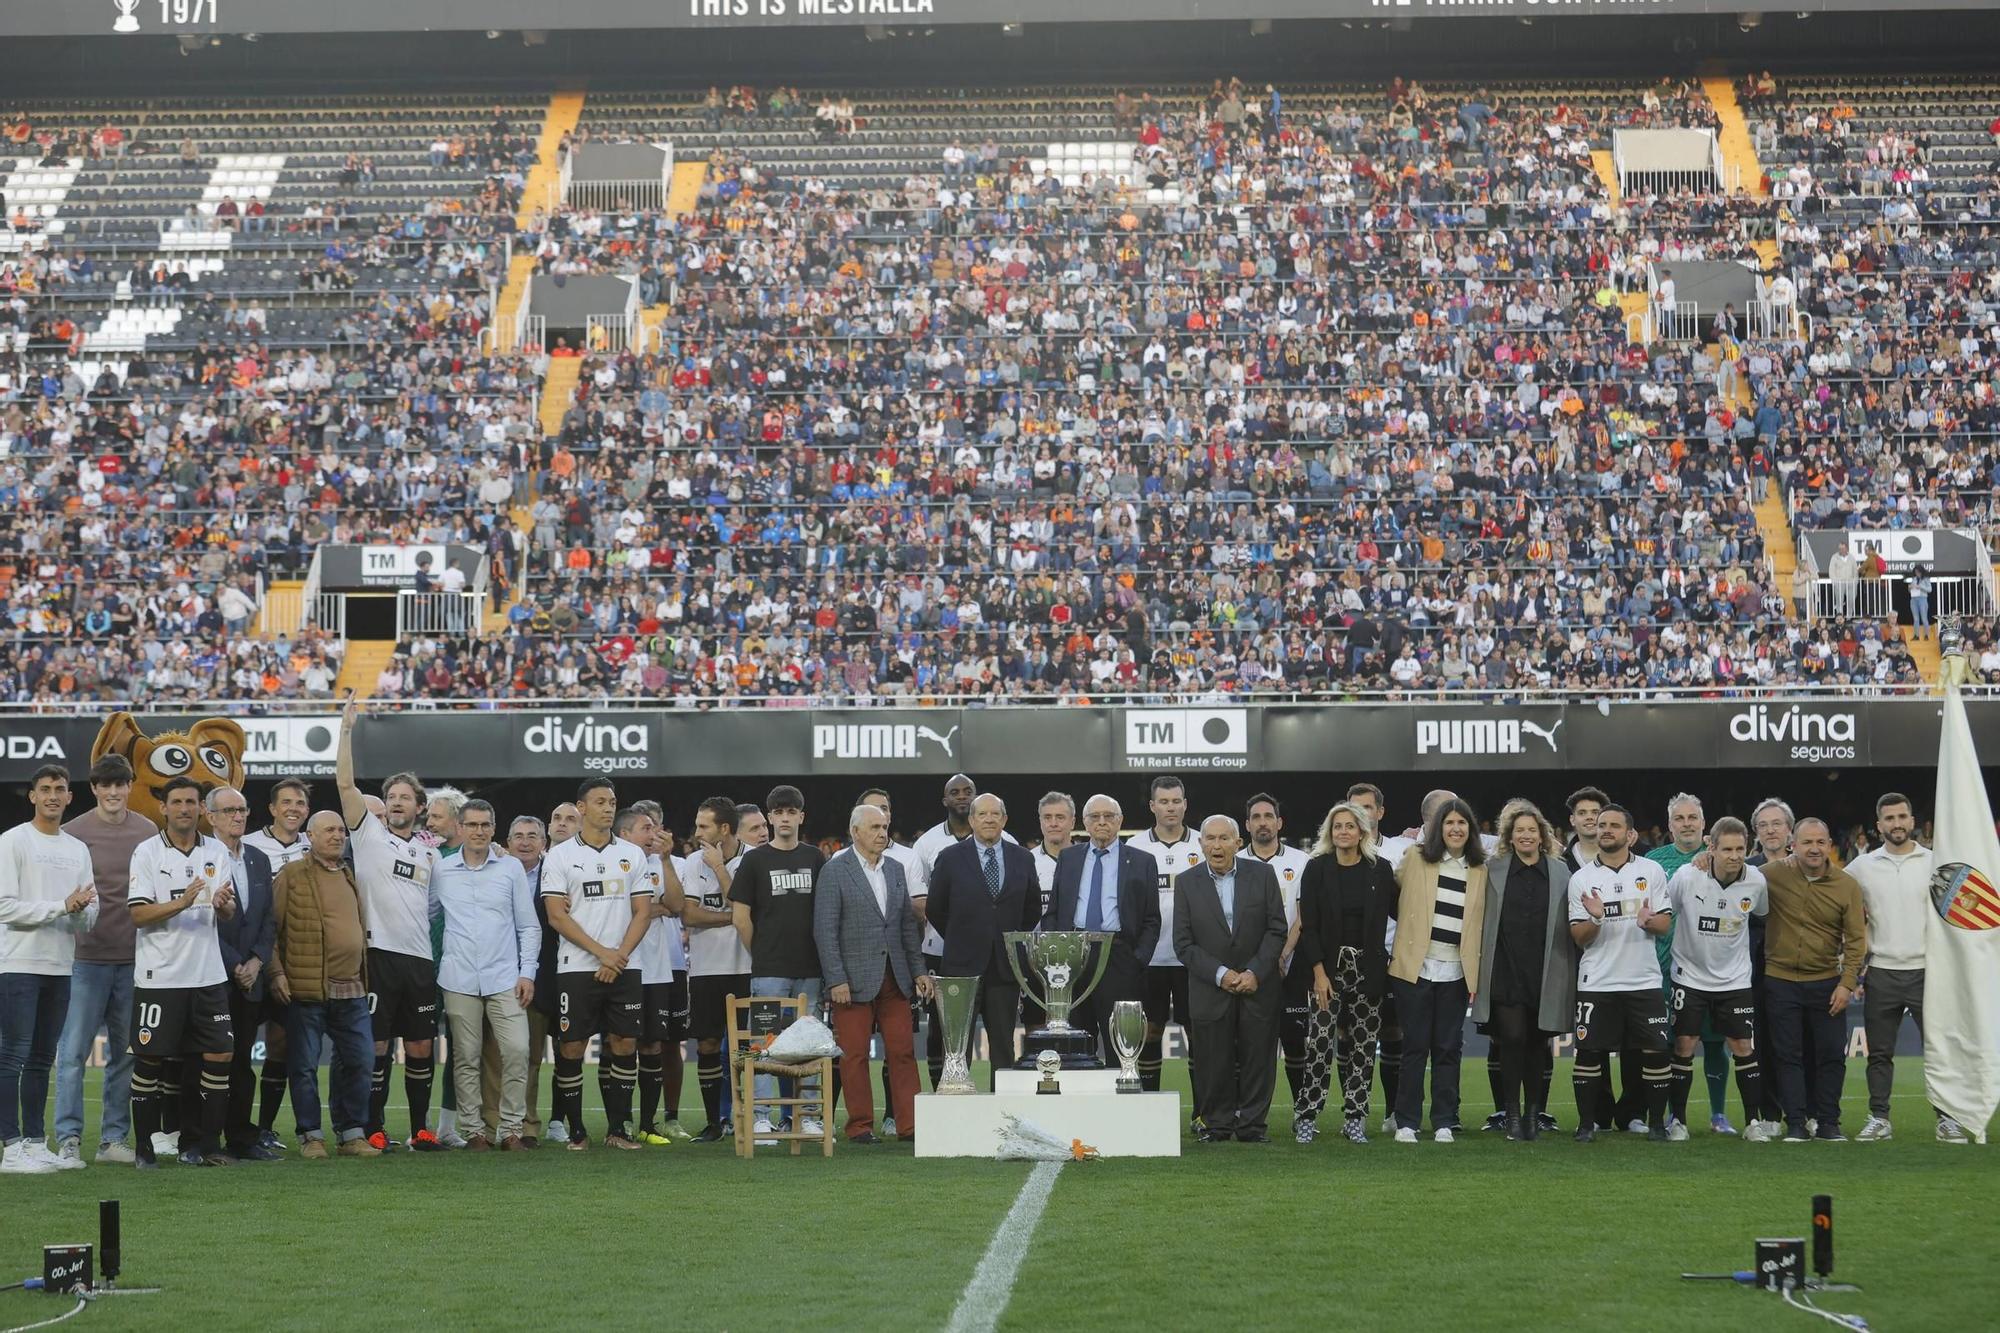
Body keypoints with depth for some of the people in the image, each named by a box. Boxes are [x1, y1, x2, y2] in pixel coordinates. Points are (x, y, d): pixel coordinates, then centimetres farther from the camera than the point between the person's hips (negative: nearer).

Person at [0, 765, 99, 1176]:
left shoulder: (78, 849, 15)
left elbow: (89, 920, 13)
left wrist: (82, 909, -11)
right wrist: (62, 906, -15)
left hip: (59, 967, 6)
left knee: (41, 1060, 10)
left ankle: (35, 1143, 14)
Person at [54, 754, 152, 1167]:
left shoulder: (148, 832, 7)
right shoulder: (74, 833, -1)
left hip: (134, 959, 3)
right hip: (88, 957, -3)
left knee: (125, 1053, 8)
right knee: (74, 1051, -6)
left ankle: (113, 1137, 15)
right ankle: (69, 1138, -2)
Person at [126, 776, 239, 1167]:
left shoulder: (217, 853, 10)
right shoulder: (147, 853, -2)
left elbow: (228, 913, 10)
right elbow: (137, 914, -9)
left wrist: (224, 904, -13)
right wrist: (180, 904, -23)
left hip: (208, 974, 4)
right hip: (159, 974, -4)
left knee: (220, 1055, 0)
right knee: (150, 1059, -1)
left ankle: (209, 1145, 9)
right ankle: (145, 1146, 8)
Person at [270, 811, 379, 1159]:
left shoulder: (351, 876, 18)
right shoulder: (291, 876, -2)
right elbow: (271, 928, -5)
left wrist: (365, 974, 19)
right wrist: (276, 973, -11)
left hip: (351, 989, 6)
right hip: (306, 989, -6)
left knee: (356, 1062, 6)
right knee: (304, 1066, 0)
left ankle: (352, 1133, 15)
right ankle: (311, 1136, 8)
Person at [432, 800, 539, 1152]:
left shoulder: (511, 868, 5)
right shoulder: (442, 871, 6)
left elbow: (528, 926, 7)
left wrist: (527, 972, 0)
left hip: (504, 978, 0)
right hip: (459, 980, 0)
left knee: (517, 1051, -10)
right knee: (467, 1058, 3)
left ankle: (510, 1127, -1)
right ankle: (475, 1129, 10)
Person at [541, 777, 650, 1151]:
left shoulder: (632, 854, 10)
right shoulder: (560, 856, 1)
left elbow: (643, 912, 7)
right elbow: (557, 916, -5)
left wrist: (620, 956, -7)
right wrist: (602, 952, -12)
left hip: (624, 969, 3)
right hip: (577, 967, -3)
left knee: (625, 1045, 1)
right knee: (571, 1047, -3)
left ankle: (618, 1128, 8)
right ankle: (575, 1130, 5)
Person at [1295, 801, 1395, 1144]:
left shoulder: (1380, 869, 4)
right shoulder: (1317, 869, -1)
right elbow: (1308, 925, -3)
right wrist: (1319, 972, -11)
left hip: (1368, 969, 2)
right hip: (1328, 966, -2)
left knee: (1363, 1045, 3)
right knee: (1320, 1043, -8)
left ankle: (1354, 1117, 11)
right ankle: (1305, 1117, -3)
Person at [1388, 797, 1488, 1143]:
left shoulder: (1480, 871, 7)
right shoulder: (1415, 859, 1)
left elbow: (1484, 923, 11)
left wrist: (1479, 971, 5)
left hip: (1455, 972, 2)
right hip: (1415, 967, -2)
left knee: (1448, 1048, 5)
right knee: (1415, 1046, 1)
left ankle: (1444, 1122, 12)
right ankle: (1407, 1122, 7)